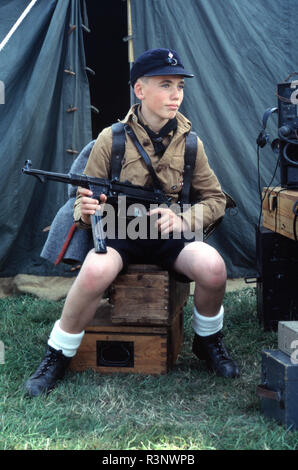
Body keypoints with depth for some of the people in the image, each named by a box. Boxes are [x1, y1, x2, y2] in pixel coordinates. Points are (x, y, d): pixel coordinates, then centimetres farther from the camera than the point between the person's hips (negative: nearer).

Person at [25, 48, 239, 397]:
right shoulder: (111, 139, -6)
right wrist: (85, 211, -25)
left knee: (212, 265, -28)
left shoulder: (190, 144, 0)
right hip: (118, 235, -2)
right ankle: (57, 356, -11)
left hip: (169, 237, 2)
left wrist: (182, 219, -13)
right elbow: (82, 204, 0)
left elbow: (215, 199, 7)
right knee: (96, 271, -35)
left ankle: (208, 341, 3)